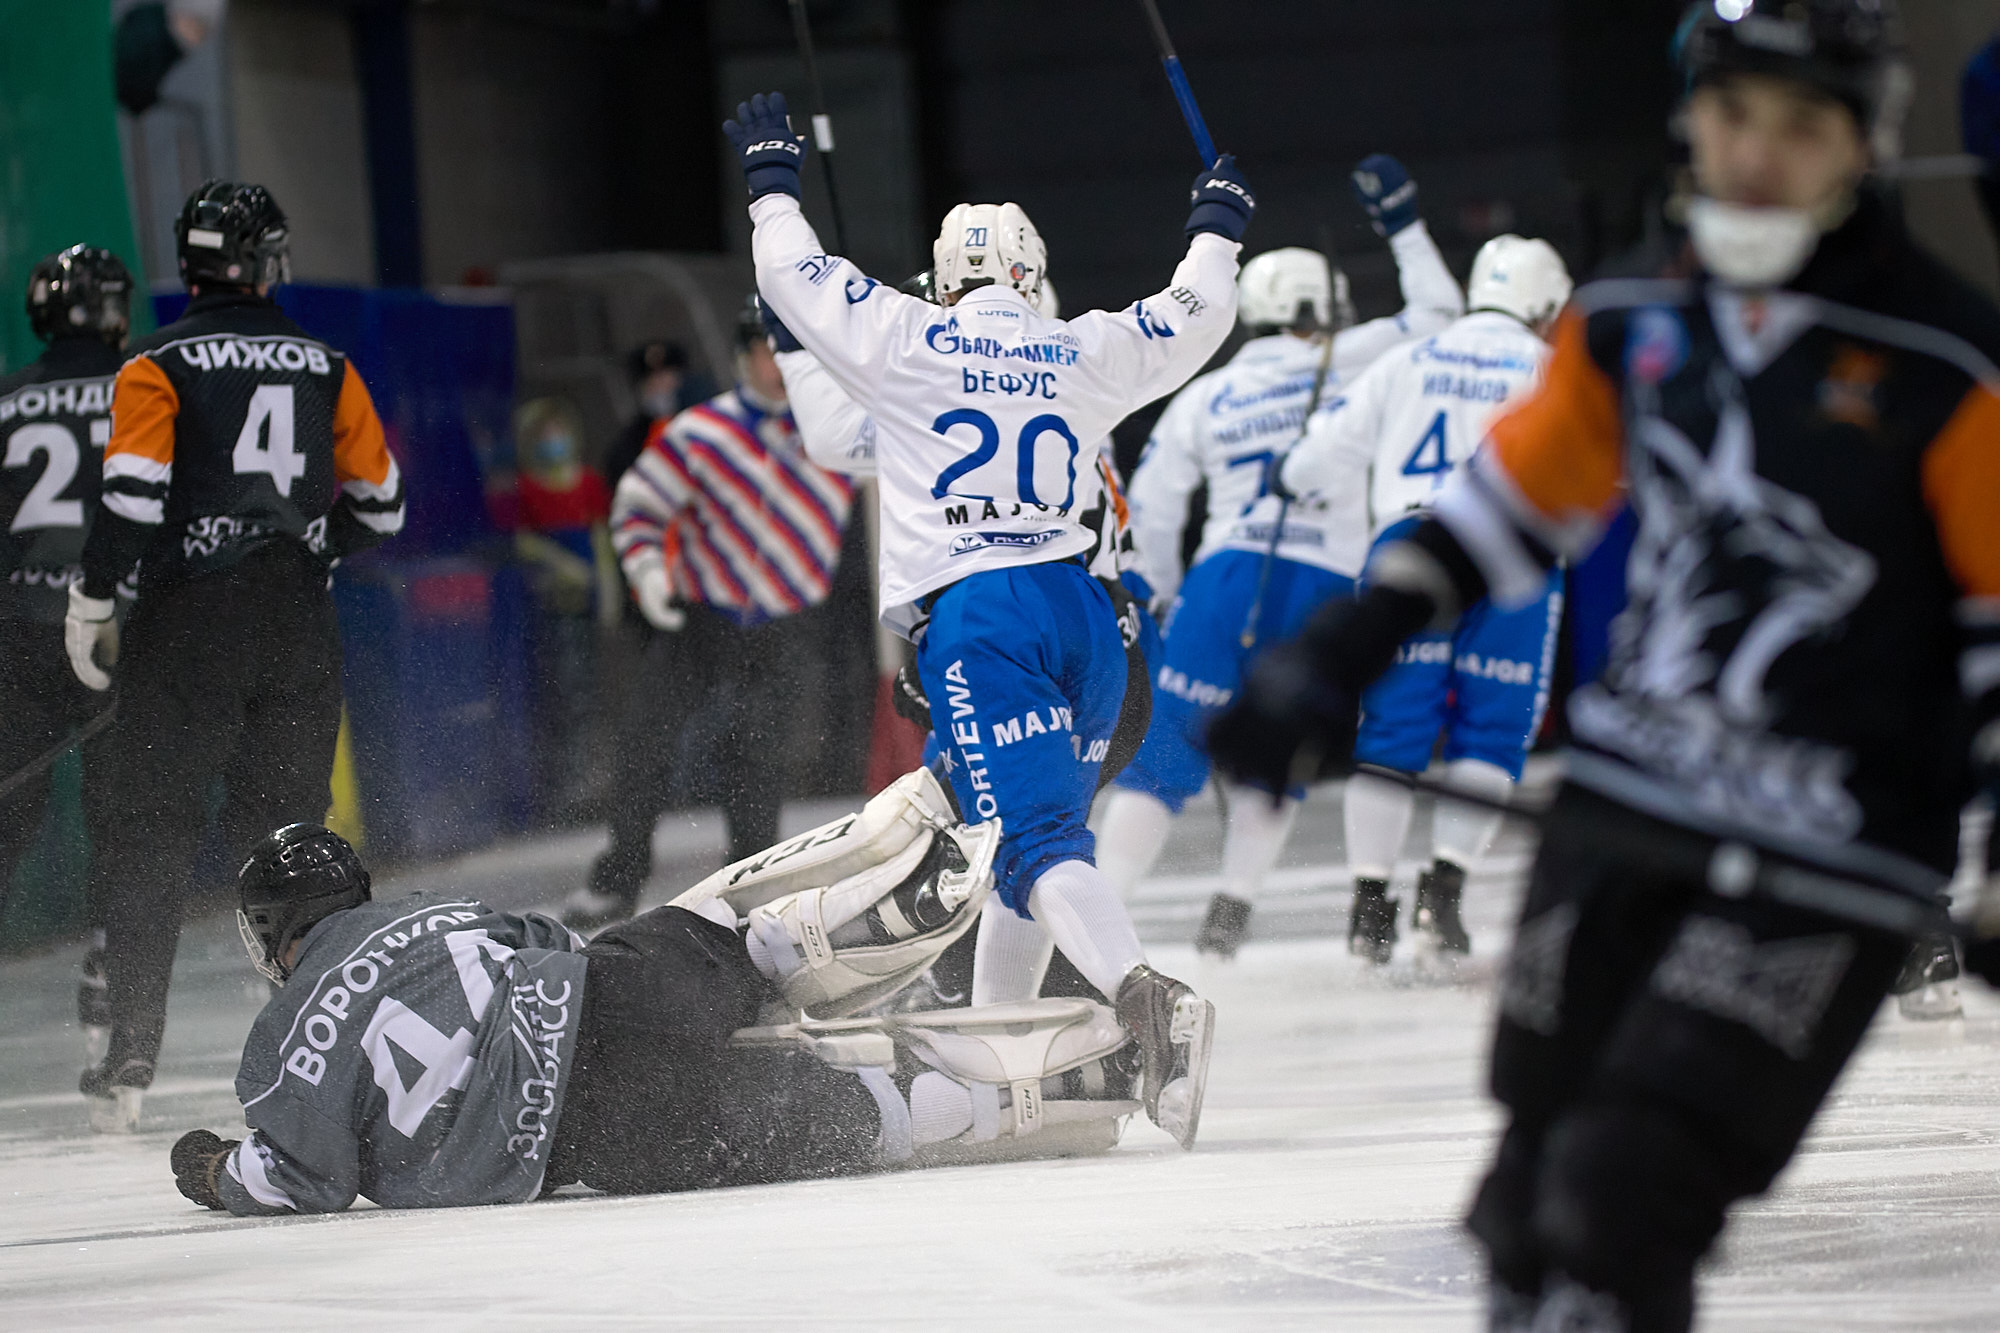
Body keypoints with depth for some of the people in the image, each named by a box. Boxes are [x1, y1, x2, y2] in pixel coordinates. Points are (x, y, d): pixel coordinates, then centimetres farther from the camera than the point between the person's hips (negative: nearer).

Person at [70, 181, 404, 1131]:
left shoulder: (160, 367, -3)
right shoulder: (325, 369, 8)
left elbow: (132, 495, -12)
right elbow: (379, 503, 12)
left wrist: (92, 605, -3)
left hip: (190, 625, -3)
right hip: (299, 628, 3)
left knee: (151, 835, 1)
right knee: (288, 832, 11)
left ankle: (131, 1054, -6)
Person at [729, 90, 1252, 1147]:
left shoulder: (905, 340, 5)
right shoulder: (1083, 353, 14)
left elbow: (791, 274, 16)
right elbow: (1196, 315, 29)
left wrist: (773, 182, 34)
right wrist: (1218, 227, 47)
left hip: (975, 615, -5)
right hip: (1085, 612, 5)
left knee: (1037, 841, -16)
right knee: (1035, 830, 19)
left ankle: (1147, 1000, -39)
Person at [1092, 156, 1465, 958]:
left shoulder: (1206, 396, 14)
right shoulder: (1350, 363, 7)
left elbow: (1150, 503, 9)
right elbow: (1437, 313, 18)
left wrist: (1165, 596, 20)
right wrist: (1402, 223, 26)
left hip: (1225, 583, 1)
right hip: (1325, 590, -1)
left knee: (1168, 752, 3)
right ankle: (1232, 906, 2)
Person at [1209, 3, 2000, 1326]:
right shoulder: (1636, 322, 5)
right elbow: (1518, 495, 18)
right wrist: (1340, 655, 13)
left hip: (1827, 858, -6)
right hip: (1624, 809, 6)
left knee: (1622, 1199, -15)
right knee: (1535, 1198, 9)